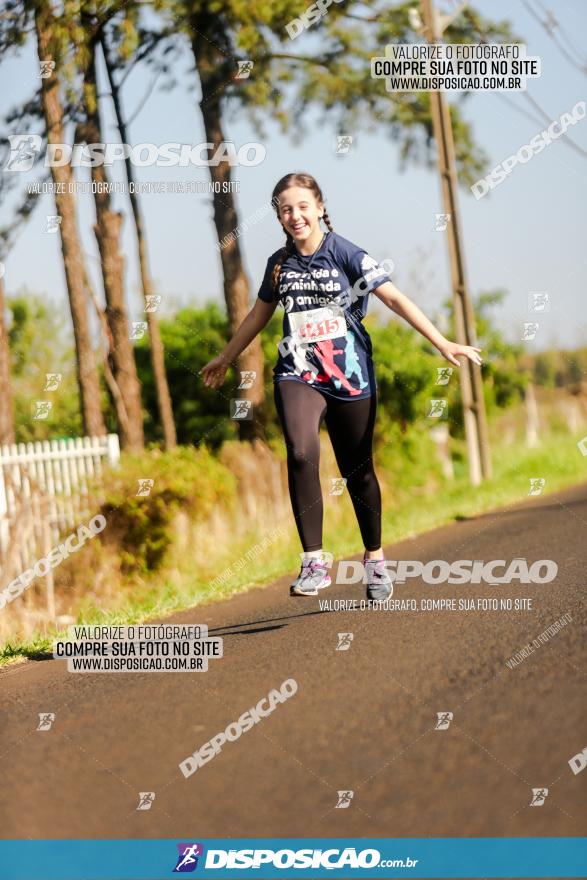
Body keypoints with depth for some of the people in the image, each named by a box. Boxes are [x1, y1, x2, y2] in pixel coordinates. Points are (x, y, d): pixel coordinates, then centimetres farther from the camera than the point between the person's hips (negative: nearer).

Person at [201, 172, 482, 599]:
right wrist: (226, 359, 34)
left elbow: (395, 298, -12)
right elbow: (259, 314, 22)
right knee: (301, 453, -25)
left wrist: (442, 343, -20)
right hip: (298, 375, 2)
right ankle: (314, 563, -21)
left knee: (358, 471, 8)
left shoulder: (345, 254, -6)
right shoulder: (279, 263, 6)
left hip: (350, 376, -1)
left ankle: (375, 559, 29)